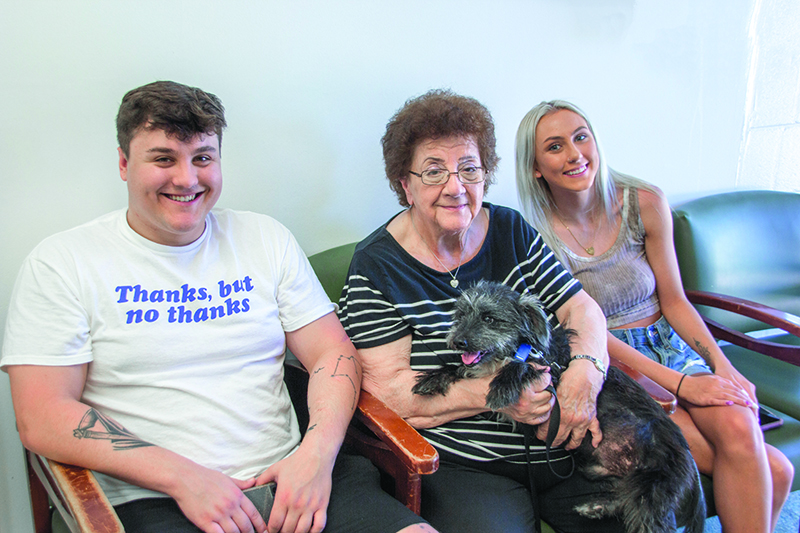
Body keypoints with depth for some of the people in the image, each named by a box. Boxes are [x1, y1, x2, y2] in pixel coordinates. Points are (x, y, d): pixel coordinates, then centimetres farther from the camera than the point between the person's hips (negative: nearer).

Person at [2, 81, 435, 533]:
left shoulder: (266, 238, 10)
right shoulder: (60, 263, 1)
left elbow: (333, 353, 7)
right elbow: (41, 418, -5)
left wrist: (318, 451, -11)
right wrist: (182, 476, -15)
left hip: (287, 478, 3)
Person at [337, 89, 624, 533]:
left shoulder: (511, 231, 6)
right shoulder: (376, 267, -7)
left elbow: (581, 308, 6)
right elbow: (388, 388, -12)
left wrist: (585, 373, -16)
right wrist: (496, 393, -21)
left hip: (564, 445, 5)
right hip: (462, 466, -4)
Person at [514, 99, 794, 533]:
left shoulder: (645, 203, -1)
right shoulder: (533, 236, -11)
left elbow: (674, 300, 6)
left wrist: (722, 366, -8)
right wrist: (679, 383, -17)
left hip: (670, 347, 4)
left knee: (738, 426, -27)